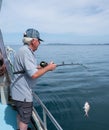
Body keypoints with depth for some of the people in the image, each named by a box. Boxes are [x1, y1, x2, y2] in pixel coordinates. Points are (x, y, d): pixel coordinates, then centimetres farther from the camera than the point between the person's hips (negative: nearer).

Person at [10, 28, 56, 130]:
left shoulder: (25, 50, 7)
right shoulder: (26, 52, -26)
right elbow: (34, 74, -31)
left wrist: (42, 67, 8)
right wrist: (48, 68, -18)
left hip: (20, 90, 10)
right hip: (23, 93, -10)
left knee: (20, 113, 28)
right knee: (25, 118, 7)